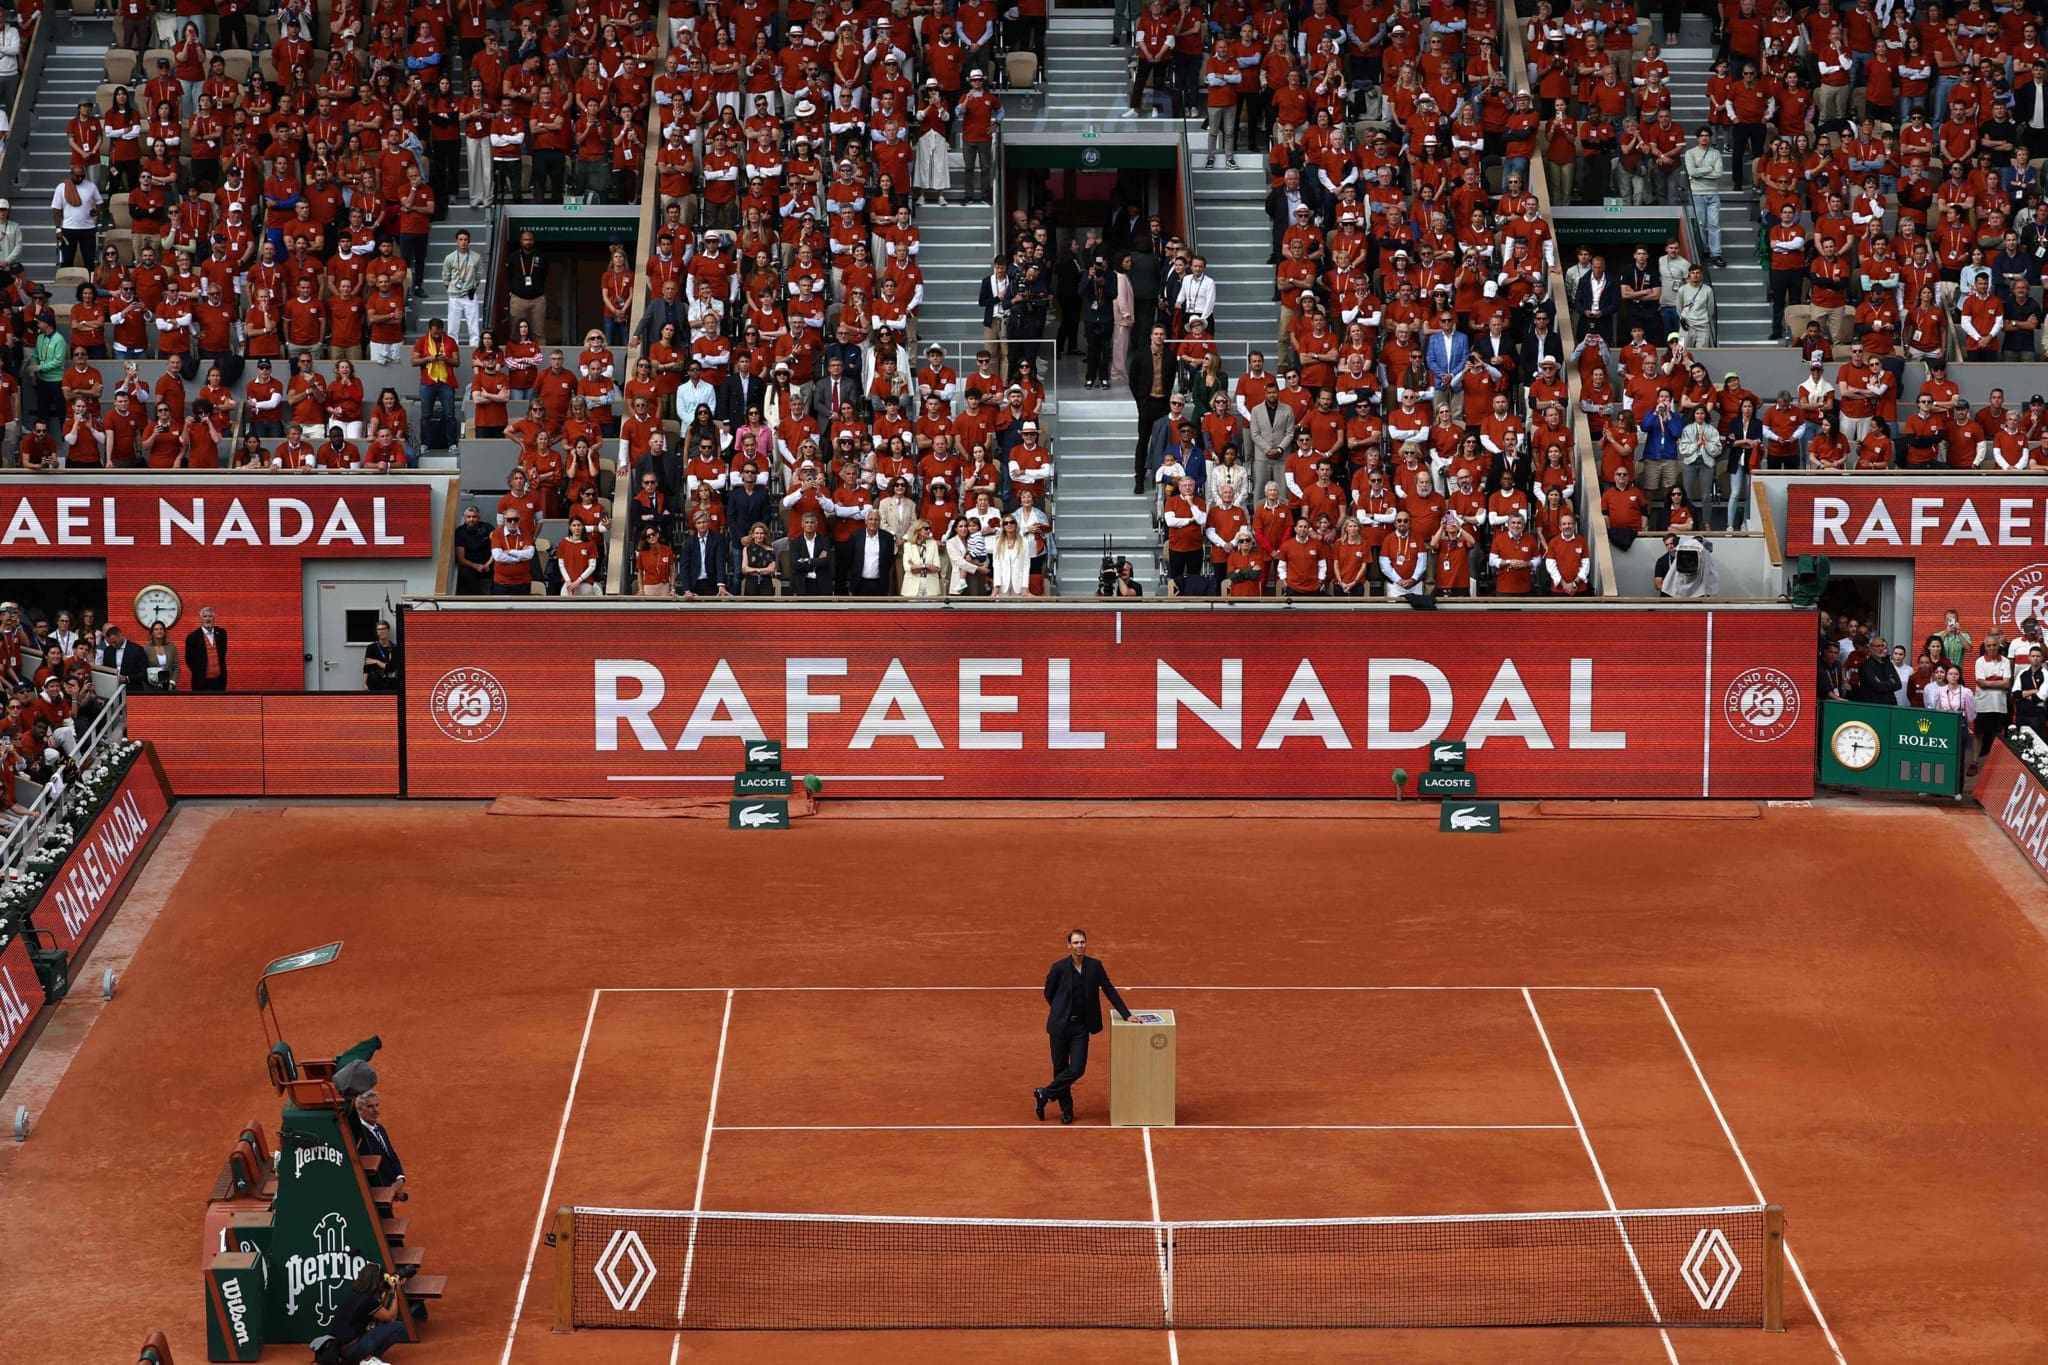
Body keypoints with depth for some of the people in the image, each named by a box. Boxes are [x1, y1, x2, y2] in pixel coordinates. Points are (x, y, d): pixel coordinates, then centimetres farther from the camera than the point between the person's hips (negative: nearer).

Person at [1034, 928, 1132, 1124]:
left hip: (1081, 1027, 2)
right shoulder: (1059, 967, -8)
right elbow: (1049, 993, 5)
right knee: (1060, 1067, 7)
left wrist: (1126, 1015, -1)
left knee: (1077, 1069, -7)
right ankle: (1066, 1108, 23)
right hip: (1061, 1025, -2)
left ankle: (1045, 1094, 11)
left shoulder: (1095, 966, -2)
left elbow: (1109, 991, 3)